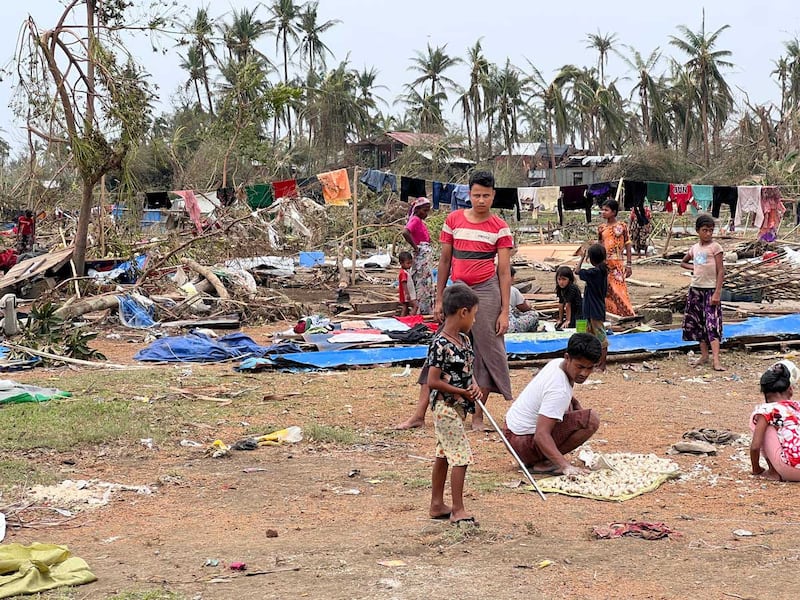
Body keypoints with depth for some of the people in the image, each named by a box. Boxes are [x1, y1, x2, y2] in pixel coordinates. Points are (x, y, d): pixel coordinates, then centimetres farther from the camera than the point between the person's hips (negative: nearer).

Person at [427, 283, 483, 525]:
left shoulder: (464, 340, 7)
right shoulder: (441, 344, -21)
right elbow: (433, 381, -21)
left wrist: (474, 387, -3)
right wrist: (463, 392, -16)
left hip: (458, 406, 9)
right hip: (446, 407, -9)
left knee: (444, 455, 16)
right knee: (462, 457, -9)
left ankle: (437, 505, 25)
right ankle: (458, 510, -2)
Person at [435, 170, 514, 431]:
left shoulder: (500, 228, -1)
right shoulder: (453, 219, 6)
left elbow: (504, 271, -2)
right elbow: (445, 260, 11)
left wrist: (504, 312, -7)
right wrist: (439, 299, 8)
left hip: (486, 292, -2)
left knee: (487, 351, -1)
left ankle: (478, 416, 8)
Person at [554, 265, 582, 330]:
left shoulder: (572, 288, -21)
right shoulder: (560, 289, 6)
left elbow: (568, 304, -18)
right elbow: (561, 304, 11)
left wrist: (568, 320, -16)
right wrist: (560, 320, 15)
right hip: (572, 315, 9)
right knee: (557, 326, 0)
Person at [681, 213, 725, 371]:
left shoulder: (715, 247, -6)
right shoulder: (694, 248, 10)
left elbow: (720, 271, -10)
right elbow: (683, 262, 28)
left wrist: (717, 293, -17)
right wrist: (693, 267, 6)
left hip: (711, 289, -6)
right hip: (695, 288, 6)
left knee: (712, 324, -12)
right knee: (697, 323, 10)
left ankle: (716, 360, -18)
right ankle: (704, 355, 19)